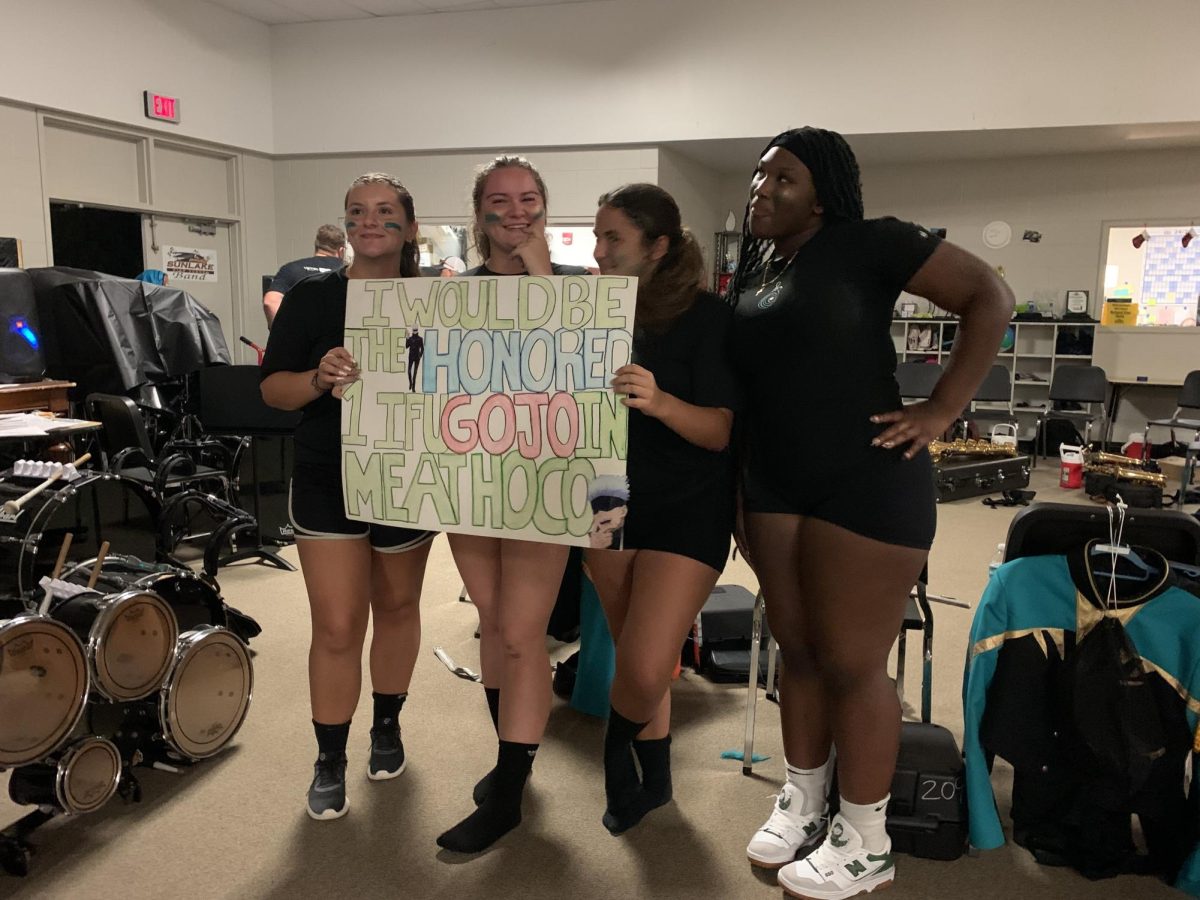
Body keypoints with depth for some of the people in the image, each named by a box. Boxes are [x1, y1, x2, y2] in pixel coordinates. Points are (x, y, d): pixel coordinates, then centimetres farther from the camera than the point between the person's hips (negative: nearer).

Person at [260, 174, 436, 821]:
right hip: (327, 483, -1)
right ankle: (329, 761, 16)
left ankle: (387, 726, 36)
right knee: (336, 627, -2)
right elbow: (272, 388, -5)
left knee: (397, 606, 16)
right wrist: (320, 378, -25)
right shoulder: (312, 297, -3)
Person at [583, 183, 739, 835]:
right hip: (611, 501, 5)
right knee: (632, 659, 13)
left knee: (646, 672, -13)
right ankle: (653, 778, 35)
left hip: (687, 507, -5)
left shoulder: (706, 316, -12)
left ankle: (619, 745, 20)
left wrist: (658, 401, -36)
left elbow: (721, 431, -17)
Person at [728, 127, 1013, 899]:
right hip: (774, 485, 6)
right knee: (798, 651, 14)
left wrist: (941, 412, -15)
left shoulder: (868, 244, -8)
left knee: (852, 663, 1)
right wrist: (744, 479, 8)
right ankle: (803, 803, 32)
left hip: (866, 482, -6)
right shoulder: (750, 266, 11)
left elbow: (990, 298, -10)